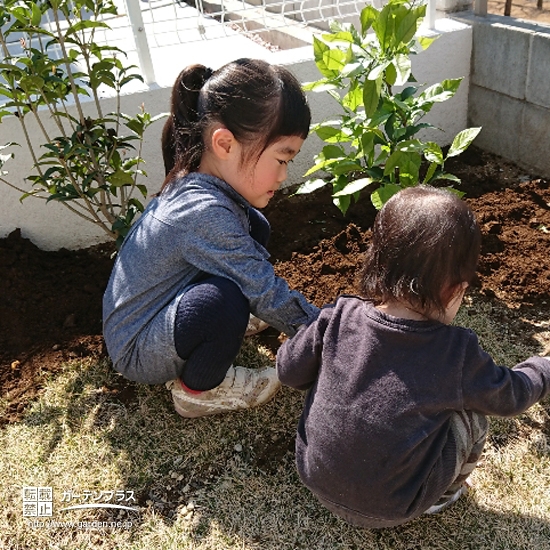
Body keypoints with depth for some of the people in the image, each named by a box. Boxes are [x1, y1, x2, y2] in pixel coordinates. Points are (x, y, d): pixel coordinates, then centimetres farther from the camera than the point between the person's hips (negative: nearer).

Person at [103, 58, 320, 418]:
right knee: (227, 299, -37)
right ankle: (197, 391, -5)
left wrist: (315, 317, 4)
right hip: (137, 351, -8)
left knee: (256, 228, 2)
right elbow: (268, 295, -28)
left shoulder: (200, 182, -7)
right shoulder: (204, 213, -34)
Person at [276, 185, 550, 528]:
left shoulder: (338, 319, -17)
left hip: (316, 480, 3)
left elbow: (289, 371, -3)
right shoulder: (458, 354, -20)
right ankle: (444, 494, 28)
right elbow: (511, 396, -1)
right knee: (472, 417, 7)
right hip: (386, 511, -2)